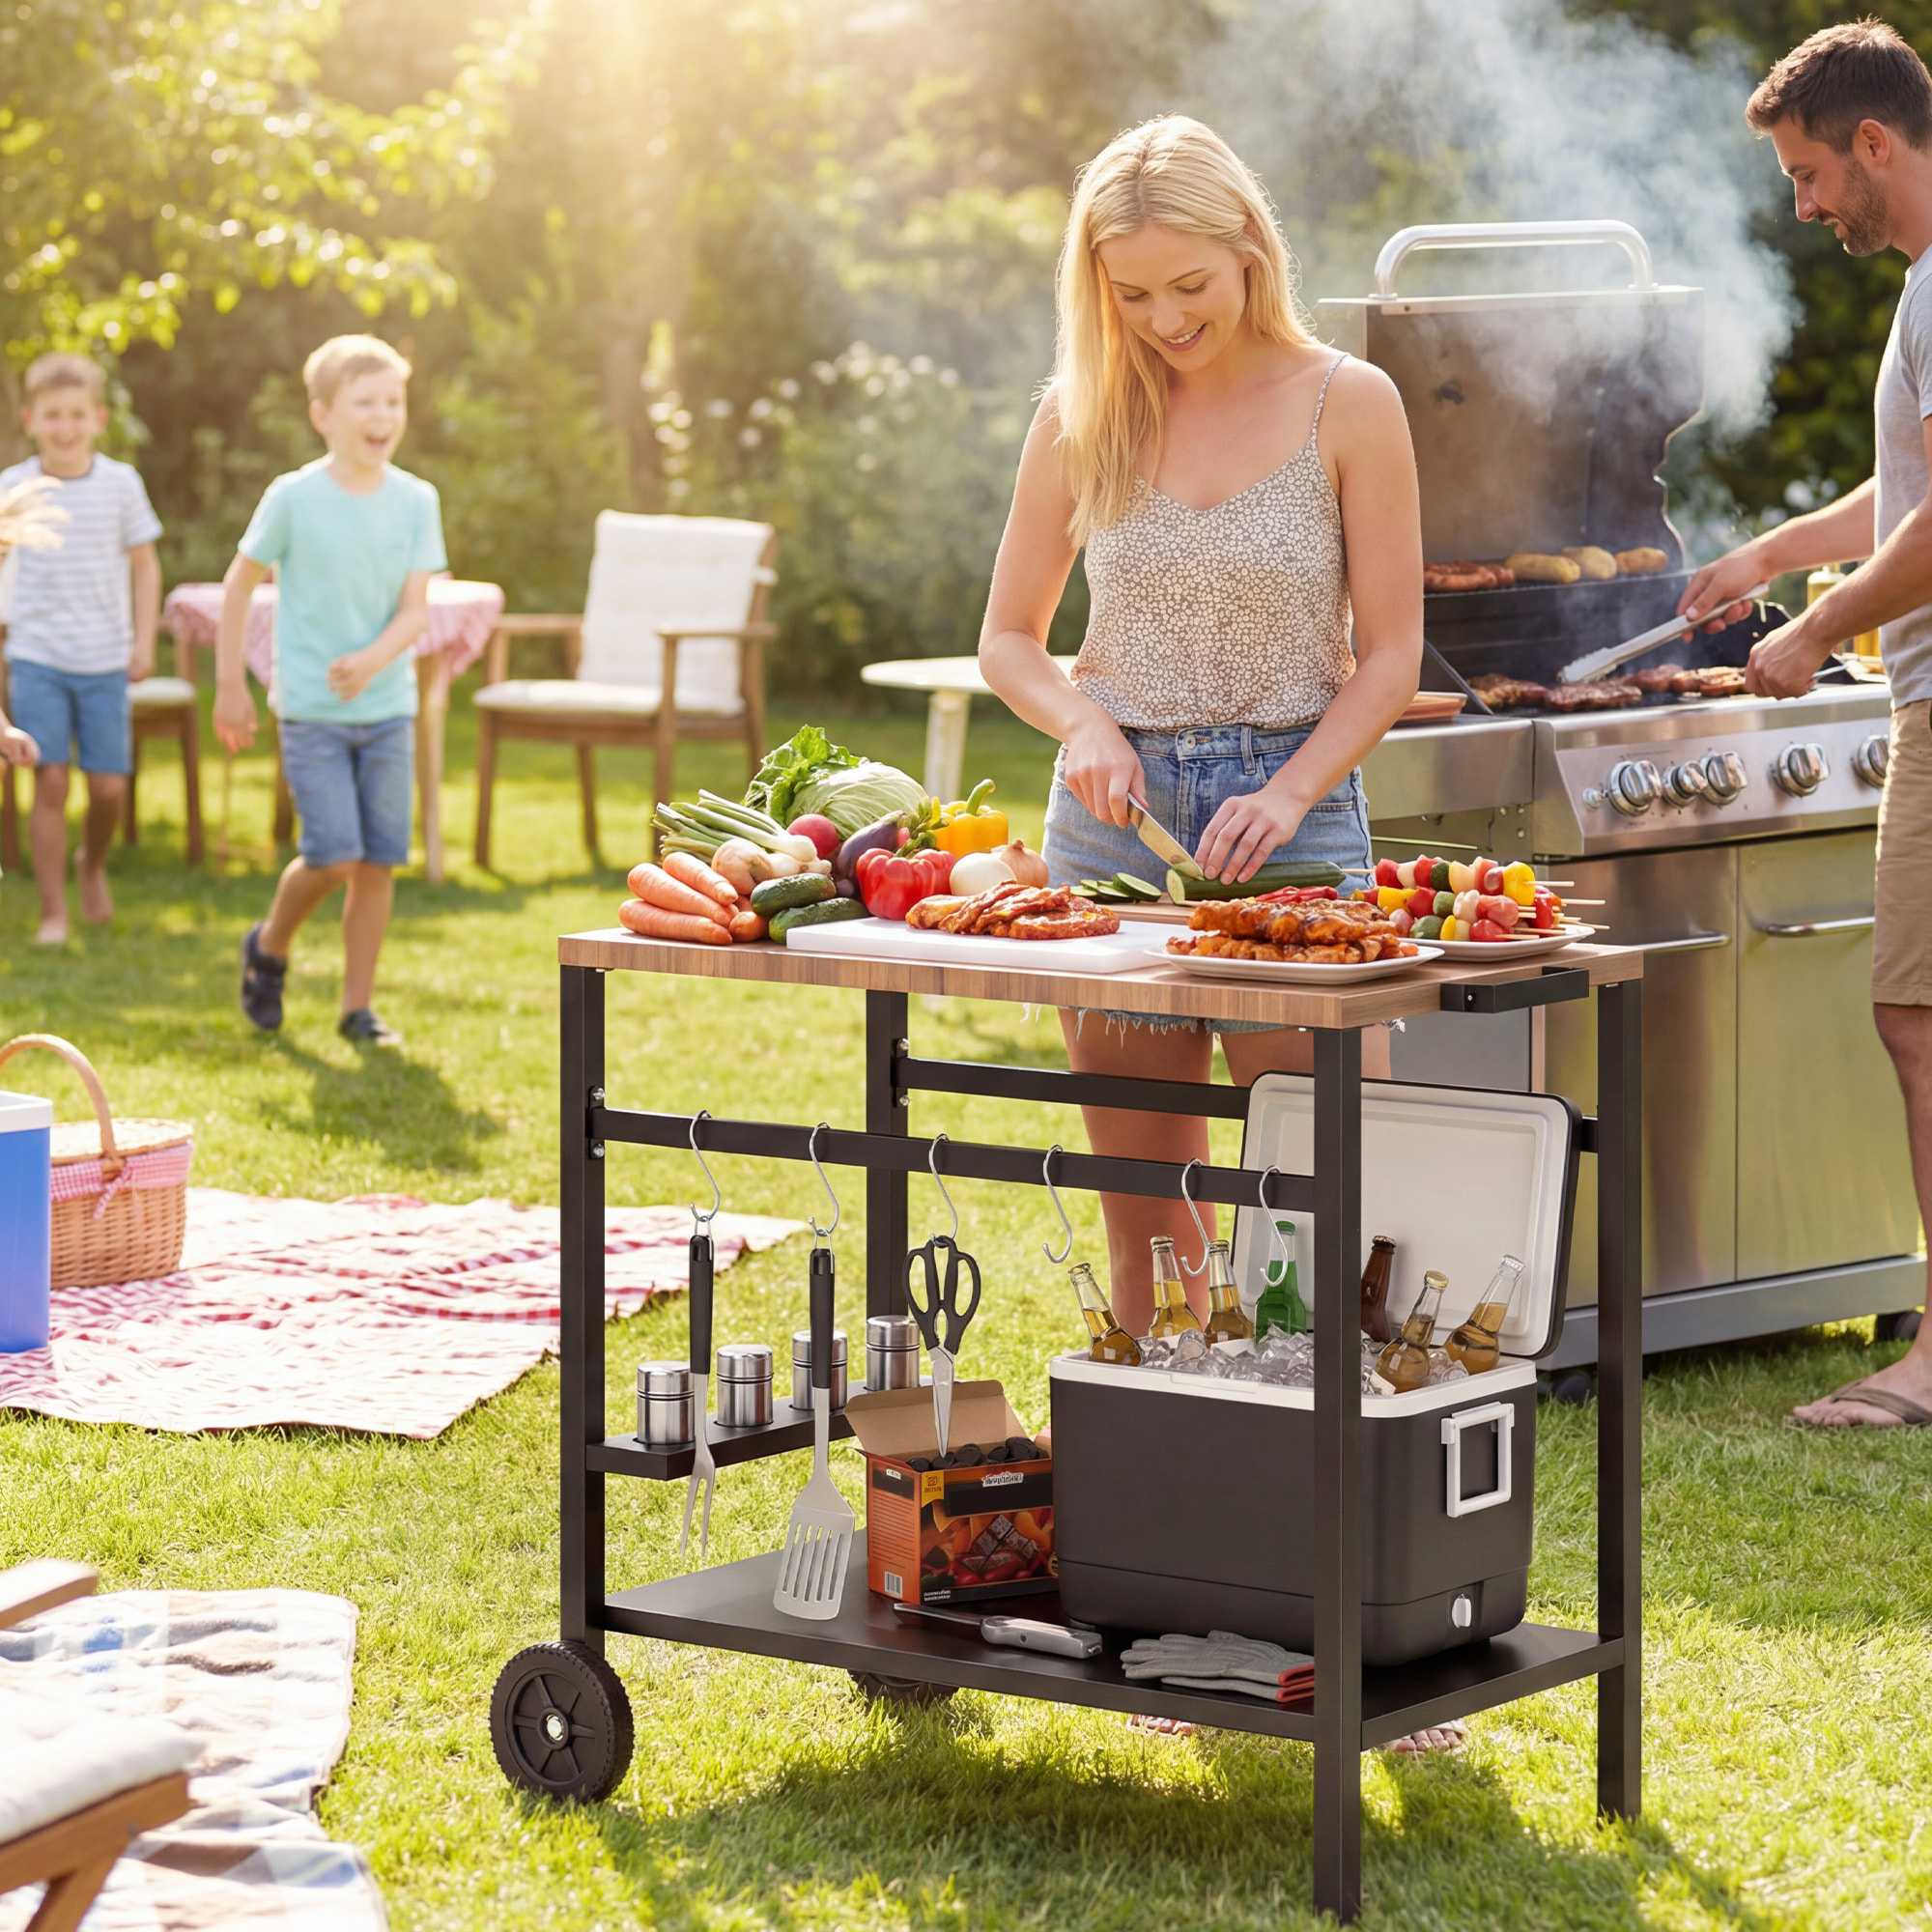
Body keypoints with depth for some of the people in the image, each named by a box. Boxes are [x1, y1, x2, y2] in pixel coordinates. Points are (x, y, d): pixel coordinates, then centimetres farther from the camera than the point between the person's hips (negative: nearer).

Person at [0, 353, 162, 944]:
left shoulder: (121, 483, 0)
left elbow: (144, 564, 8)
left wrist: (144, 642, 1)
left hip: (105, 659, 1)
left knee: (109, 785, 1)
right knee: (51, 780, -8)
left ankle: (92, 865, 33)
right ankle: (53, 913, 1)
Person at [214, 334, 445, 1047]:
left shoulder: (416, 500, -1)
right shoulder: (293, 498, -9)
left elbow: (415, 609, -5)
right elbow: (239, 585, 2)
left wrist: (372, 661, -24)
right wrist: (230, 685, 2)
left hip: (386, 706, 3)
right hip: (310, 711, -3)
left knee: (380, 861, 3)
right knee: (334, 856, -12)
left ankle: (358, 1007, 15)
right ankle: (270, 945, 18)